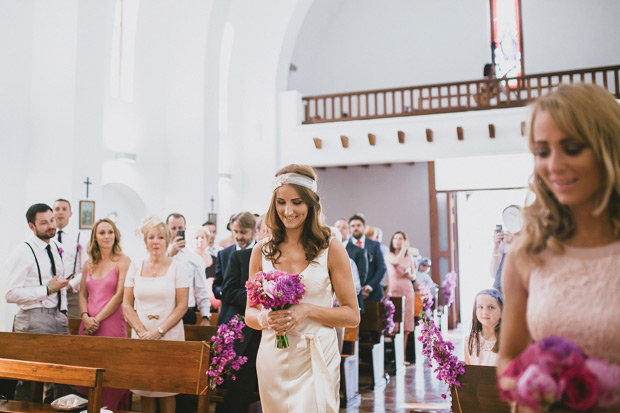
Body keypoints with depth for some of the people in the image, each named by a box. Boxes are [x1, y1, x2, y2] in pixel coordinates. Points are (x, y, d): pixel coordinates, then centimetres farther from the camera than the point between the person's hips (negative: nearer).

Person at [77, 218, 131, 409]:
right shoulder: (89, 264, 14)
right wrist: (86, 317, -4)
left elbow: (120, 295, -8)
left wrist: (98, 319, -9)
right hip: (88, 326, 5)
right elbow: (82, 294, 14)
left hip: (111, 324, -5)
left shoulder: (123, 261, -3)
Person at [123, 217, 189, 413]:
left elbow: (182, 306, -5)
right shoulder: (136, 268, 8)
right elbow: (127, 304, 6)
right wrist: (142, 331, -7)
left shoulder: (178, 267, 0)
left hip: (169, 336, -2)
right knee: (144, 387, 5)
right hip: (141, 336, 3)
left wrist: (159, 331, -13)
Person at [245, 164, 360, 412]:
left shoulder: (331, 249, -3)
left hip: (316, 359, -2)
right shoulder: (262, 251, 5)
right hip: (273, 359, 3)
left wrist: (307, 310, -16)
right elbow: (250, 312, 11)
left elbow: (352, 315, -2)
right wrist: (263, 319, -11)